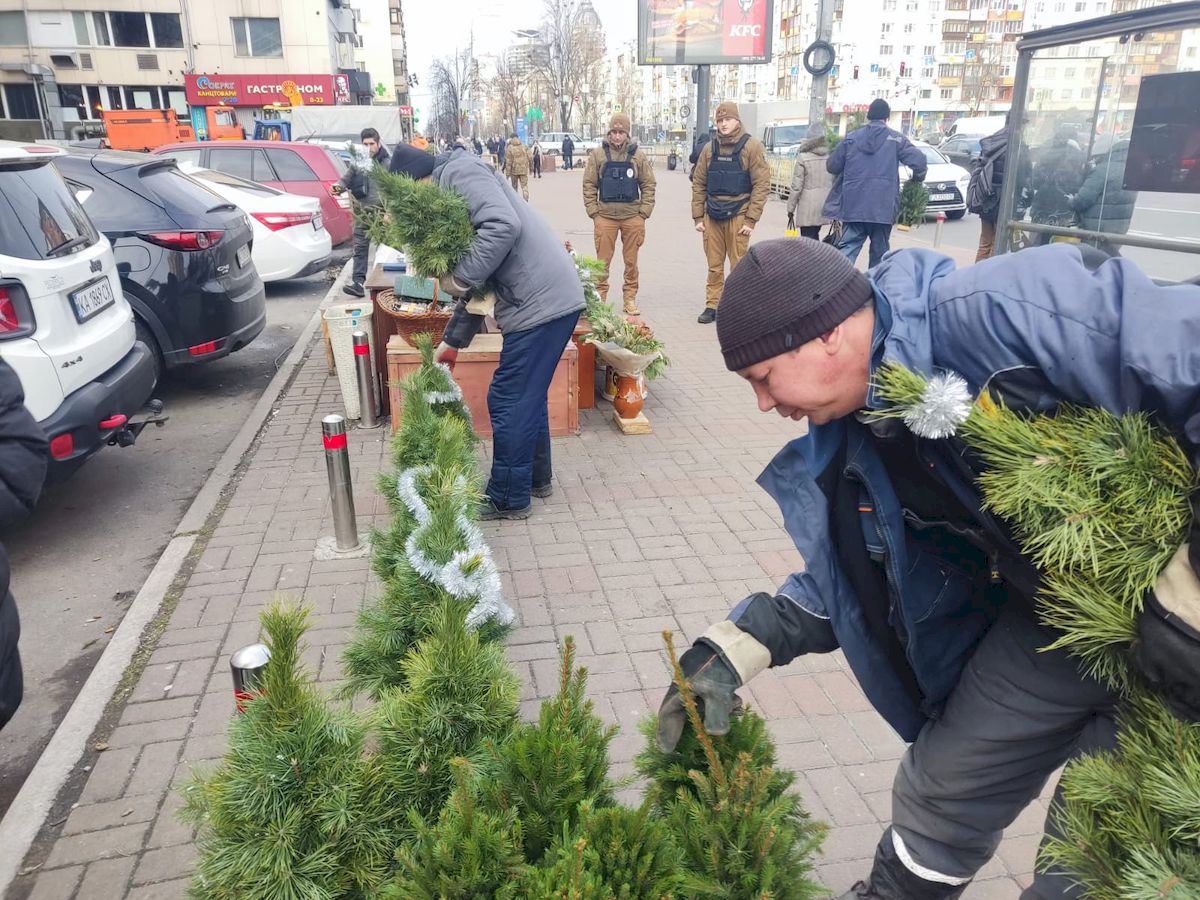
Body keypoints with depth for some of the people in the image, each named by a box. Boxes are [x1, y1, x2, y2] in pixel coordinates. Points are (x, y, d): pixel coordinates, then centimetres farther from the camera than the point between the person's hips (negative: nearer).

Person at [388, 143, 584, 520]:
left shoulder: (458, 171, -7)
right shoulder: (450, 198, 23)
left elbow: (504, 226, -25)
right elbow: (478, 283, 26)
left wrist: (459, 278, -16)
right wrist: (453, 340, 26)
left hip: (542, 302, -10)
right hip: (550, 298, 10)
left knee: (508, 401, 0)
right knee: (527, 395, 21)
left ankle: (508, 498, 13)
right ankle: (534, 477, 36)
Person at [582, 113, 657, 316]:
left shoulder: (638, 156, 4)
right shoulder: (598, 154, 1)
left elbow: (648, 185, 6)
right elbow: (589, 185, 2)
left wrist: (644, 213, -2)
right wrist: (593, 213, -5)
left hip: (632, 216, 1)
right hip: (605, 216, -1)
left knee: (631, 261, 8)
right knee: (603, 261, 3)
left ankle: (630, 299, 18)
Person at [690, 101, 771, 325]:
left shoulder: (751, 146, -2)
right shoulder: (709, 148, 10)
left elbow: (762, 184, -6)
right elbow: (698, 184, 12)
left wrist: (751, 220, -11)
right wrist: (698, 217, 5)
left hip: (737, 216, -4)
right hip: (712, 216, 4)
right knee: (714, 267, 9)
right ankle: (712, 306, 18)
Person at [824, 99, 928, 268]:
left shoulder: (851, 137, 7)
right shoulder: (896, 139, 2)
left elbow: (832, 165, 10)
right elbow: (919, 161, -5)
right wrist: (916, 178, 16)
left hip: (853, 205, 1)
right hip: (883, 207, -1)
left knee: (847, 249, -2)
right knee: (879, 252, 11)